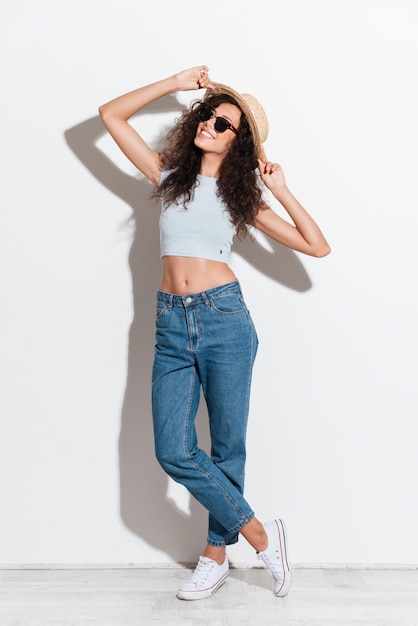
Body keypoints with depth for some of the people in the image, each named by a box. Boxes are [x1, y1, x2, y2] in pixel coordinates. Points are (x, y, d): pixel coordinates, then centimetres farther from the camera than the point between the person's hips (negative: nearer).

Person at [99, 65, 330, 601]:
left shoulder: (242, 197, 10)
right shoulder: (170, 177, 15)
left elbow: (318, 247, 7)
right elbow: (111, 115, 15)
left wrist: (281, 191, 0)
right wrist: (177, 82, 13)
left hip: (224, 319, -1)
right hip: (171, 325, 2)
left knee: (227, 446, 4)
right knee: (173, 451, -6)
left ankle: (216, 555, 24)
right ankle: (260, 535, 12)